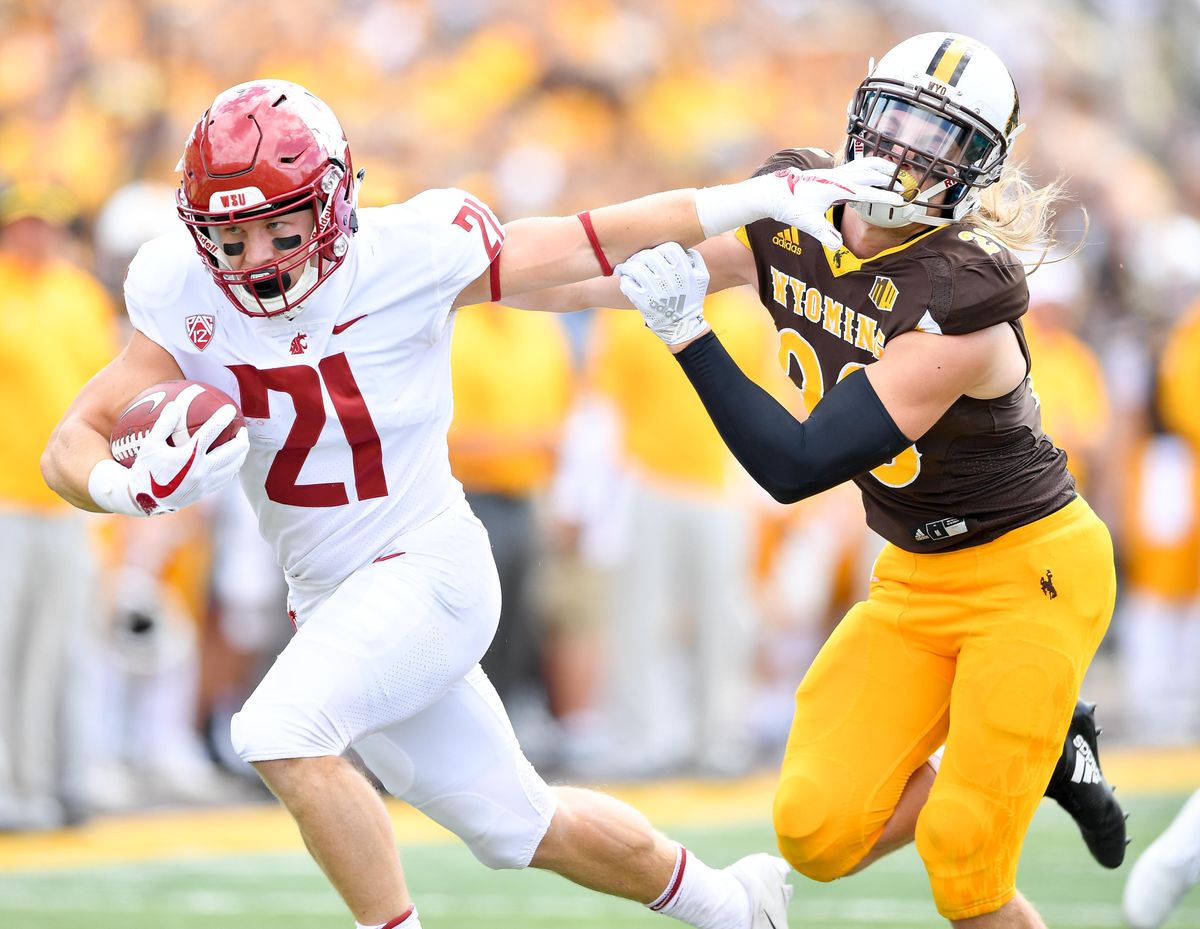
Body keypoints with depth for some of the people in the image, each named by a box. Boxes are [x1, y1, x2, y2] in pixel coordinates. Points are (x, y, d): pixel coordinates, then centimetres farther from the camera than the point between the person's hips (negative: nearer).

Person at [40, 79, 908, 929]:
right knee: (520, 828, 16)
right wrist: (133, 488, -36)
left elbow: (593, 241, -11)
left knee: (281, 731, -29)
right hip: (329, 597, 5)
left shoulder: (407, 259, -20)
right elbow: (69, 448, -13)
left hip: (428, 568, -5)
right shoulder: (186, 298, -10)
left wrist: (771, 196, -13)